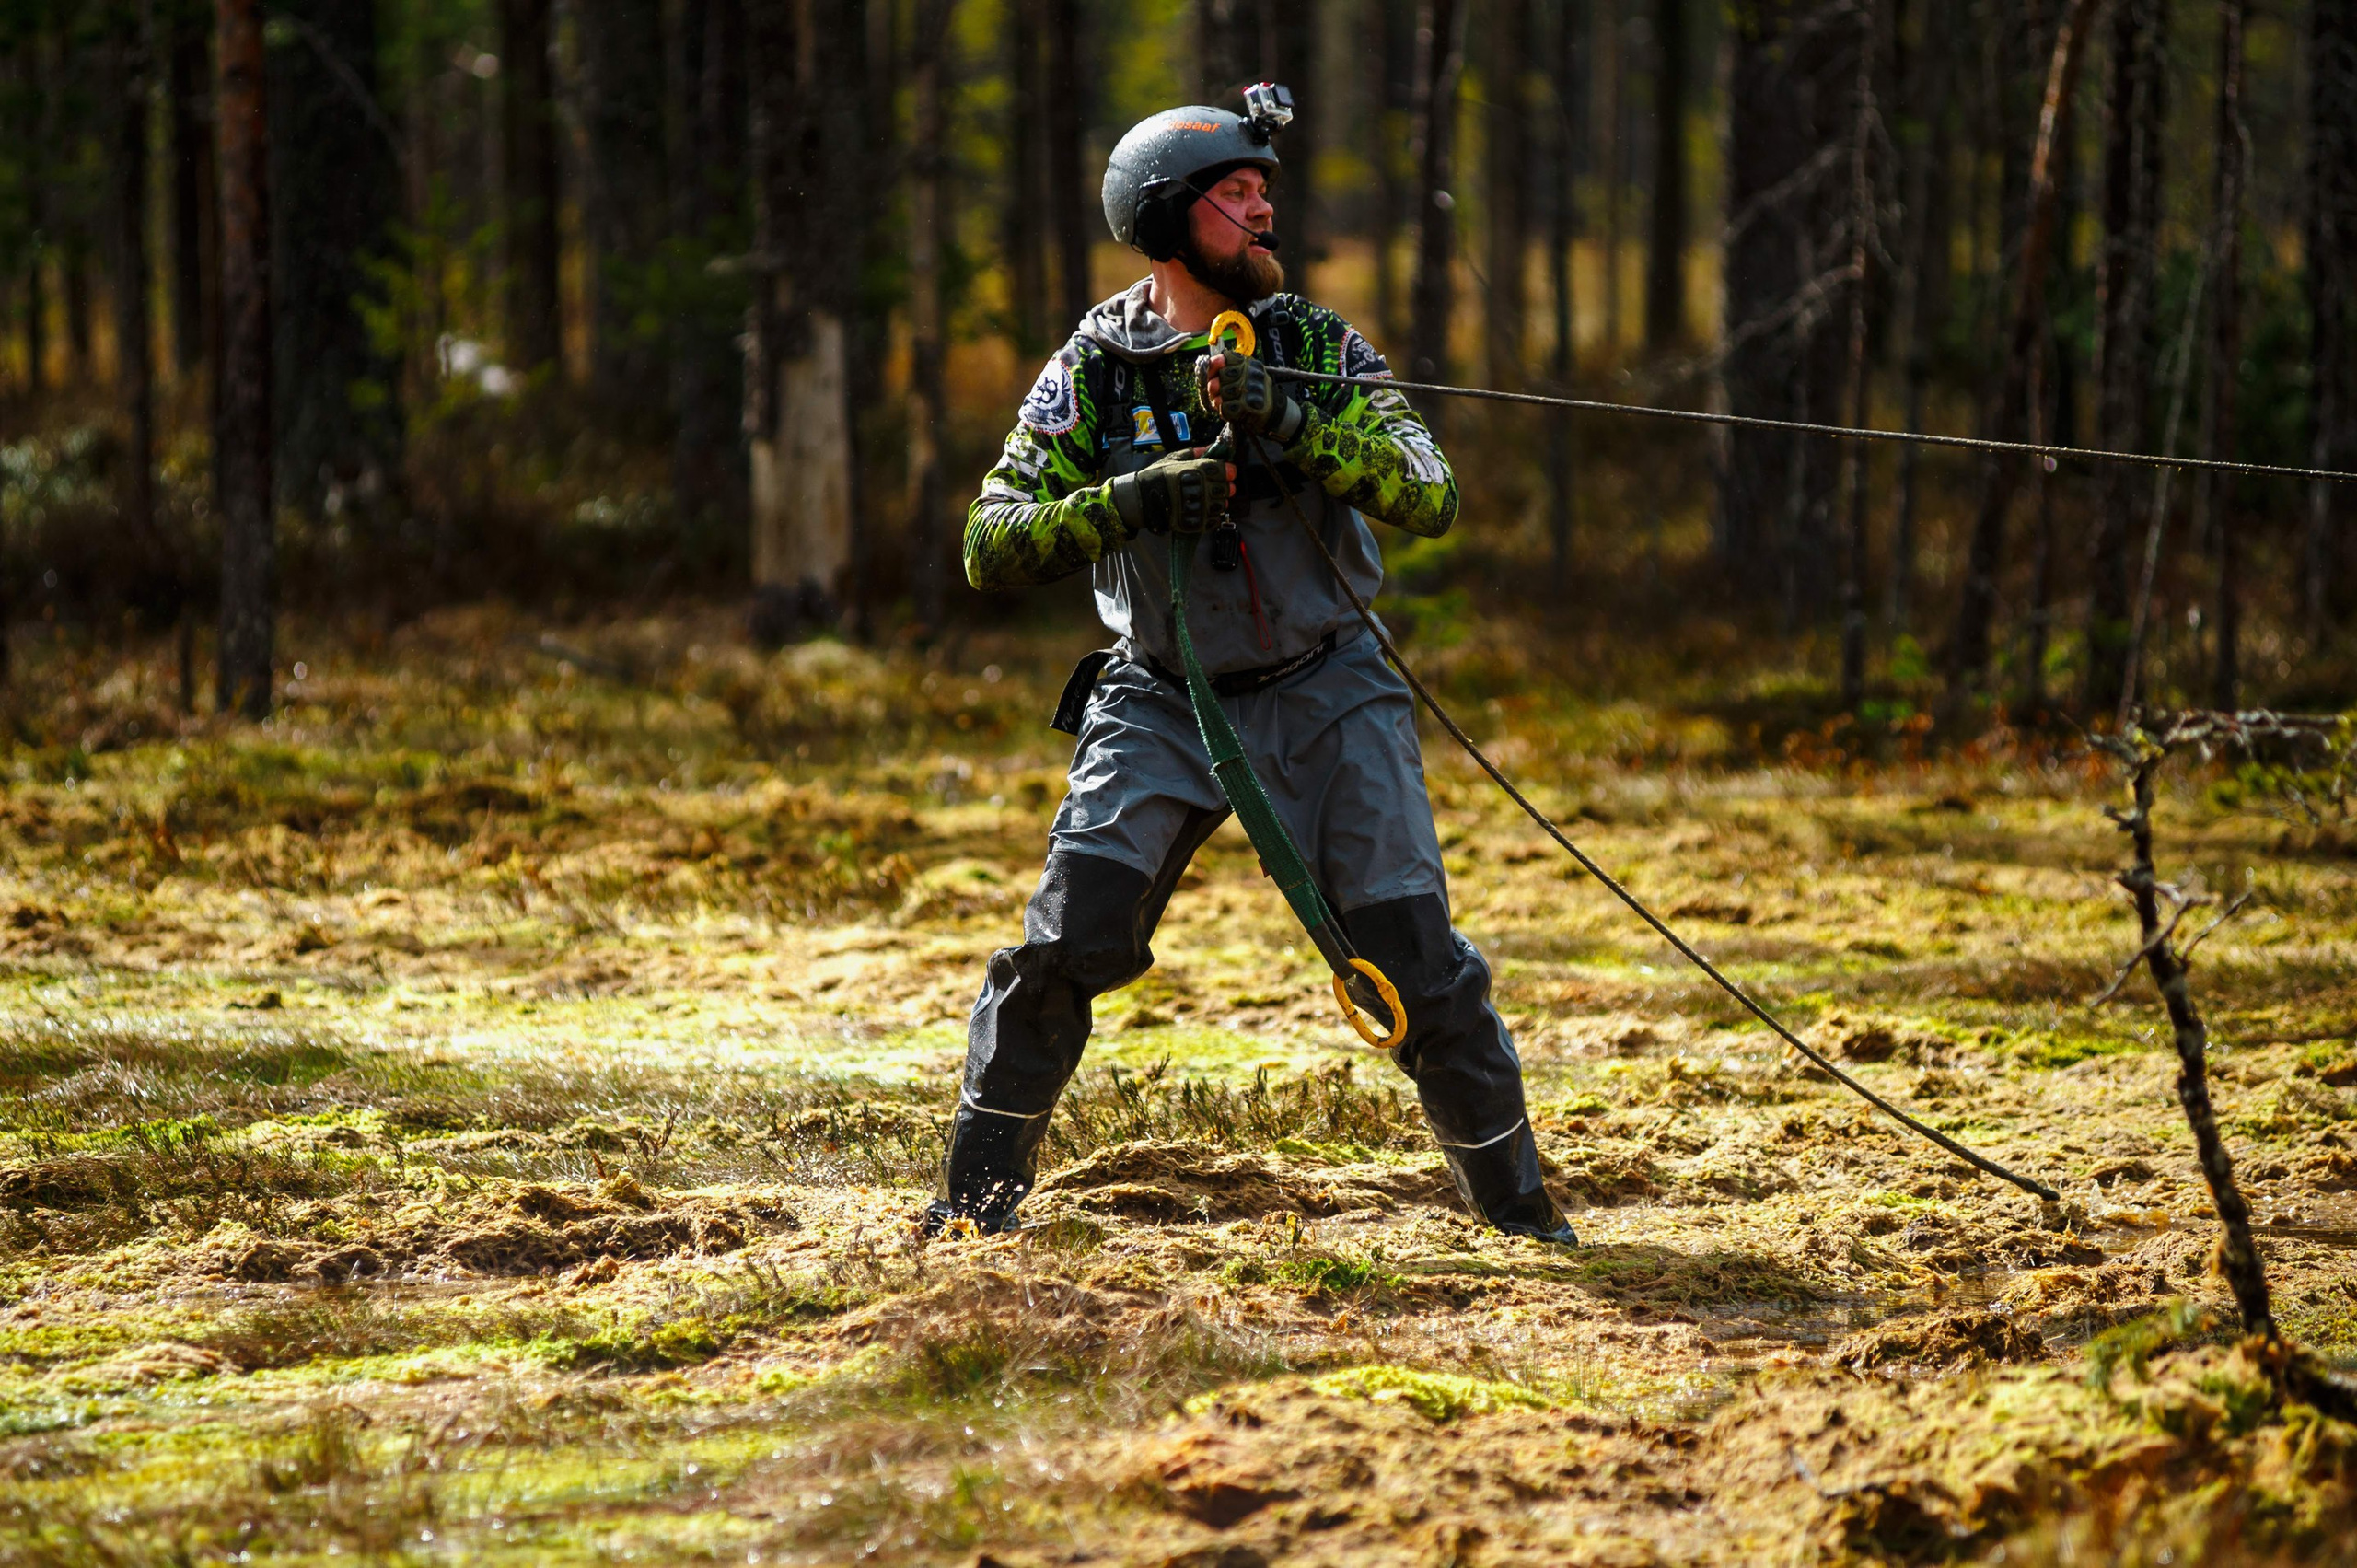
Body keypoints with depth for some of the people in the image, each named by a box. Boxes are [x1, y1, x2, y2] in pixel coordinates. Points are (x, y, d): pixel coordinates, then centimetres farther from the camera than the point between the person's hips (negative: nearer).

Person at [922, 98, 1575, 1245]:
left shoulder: (1318, 349, -3)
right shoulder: (1090, 376, -4)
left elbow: (1428, 498, -14)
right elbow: (992, 546, -11)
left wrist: (1289, 423, -28)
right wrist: (1132, 499, -25)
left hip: (1324, 691, 0)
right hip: (1161, 699, 0)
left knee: (1415, 957, -5)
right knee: (1071, 936, -15)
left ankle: (1515, 1203, 11)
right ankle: (979, 1191, 0)